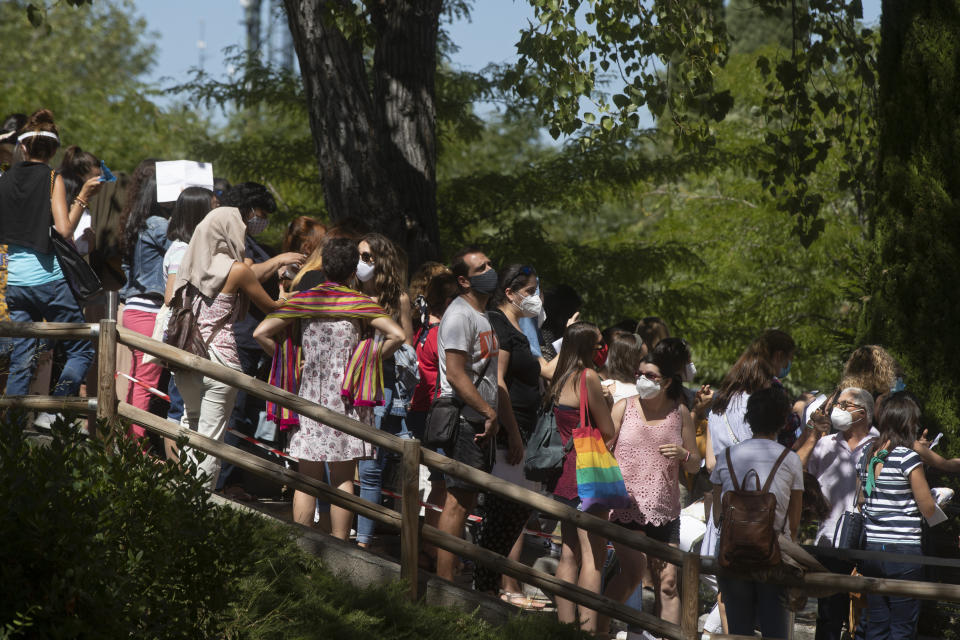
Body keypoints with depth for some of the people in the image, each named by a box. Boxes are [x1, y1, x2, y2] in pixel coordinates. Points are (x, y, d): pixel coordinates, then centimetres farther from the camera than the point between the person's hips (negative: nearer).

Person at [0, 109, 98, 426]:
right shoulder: (52, 179, -4)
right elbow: (64, 230, -13)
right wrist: (82, 197, -5)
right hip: (50, 279, -5)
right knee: (80, 350, 5)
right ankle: (52, 411, -9)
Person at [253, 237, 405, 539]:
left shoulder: (302, 300, 2)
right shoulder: (360, 303, -3)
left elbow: (261, 333, -3)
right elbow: (397, 335, -13)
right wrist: (369, 361, -1)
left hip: (309, 396, 2)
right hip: (345, 399, -2)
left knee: (307, 479, 6)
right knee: (342, 479, 3)